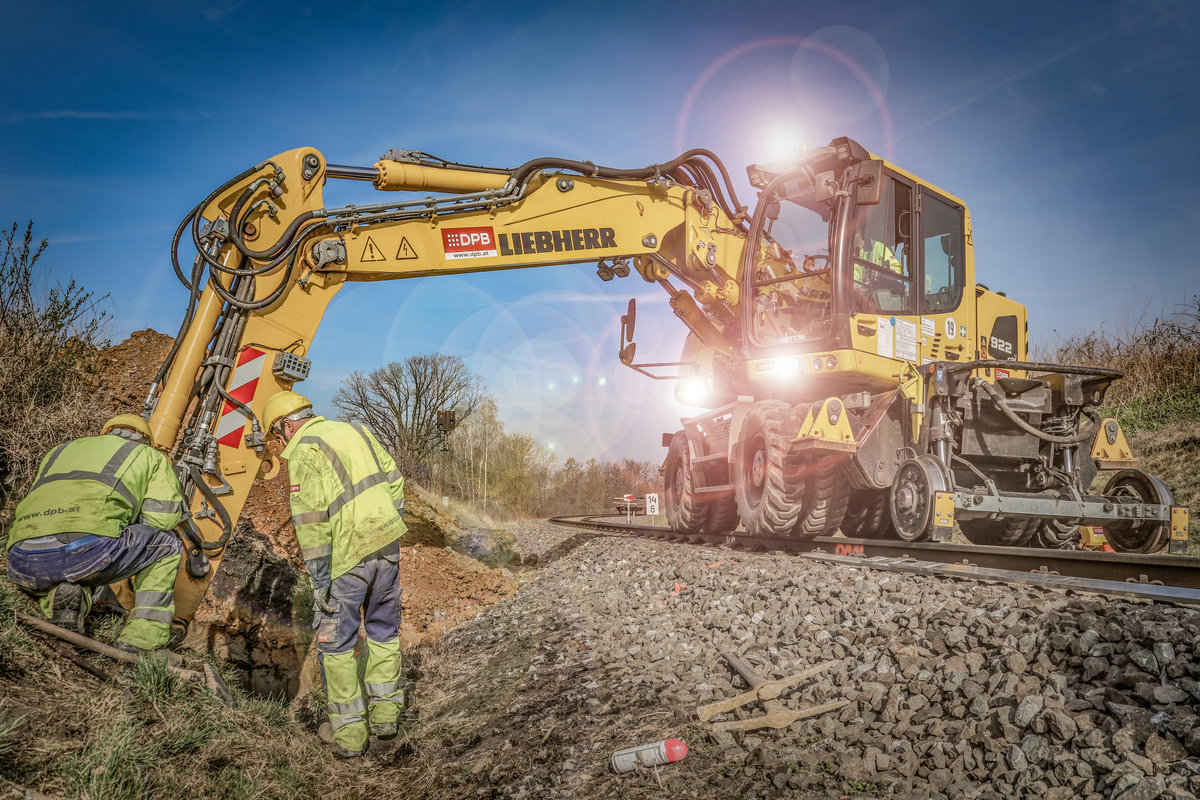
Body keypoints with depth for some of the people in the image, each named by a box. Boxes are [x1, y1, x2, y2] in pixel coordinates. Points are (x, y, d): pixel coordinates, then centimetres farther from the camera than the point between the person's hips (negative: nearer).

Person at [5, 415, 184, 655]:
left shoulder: (59, 452, 37)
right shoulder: (151, 456, 23)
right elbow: (161, 519, 12)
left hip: (23, 564, 6)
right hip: (87, 550, -5)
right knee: (167, 544, 21)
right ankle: (139, 643, 9)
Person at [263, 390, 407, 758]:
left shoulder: (304, 451, -8)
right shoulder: (356, 430, 13)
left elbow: (310, 518, -14)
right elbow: (394, 479, 14)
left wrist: (319, 576, -11)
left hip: (347, 555, -6)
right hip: (386, 541, 6)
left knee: (336, 643, 10)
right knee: (383, 630, 20)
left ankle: (349, 730, 17)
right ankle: (385, 711, 27)